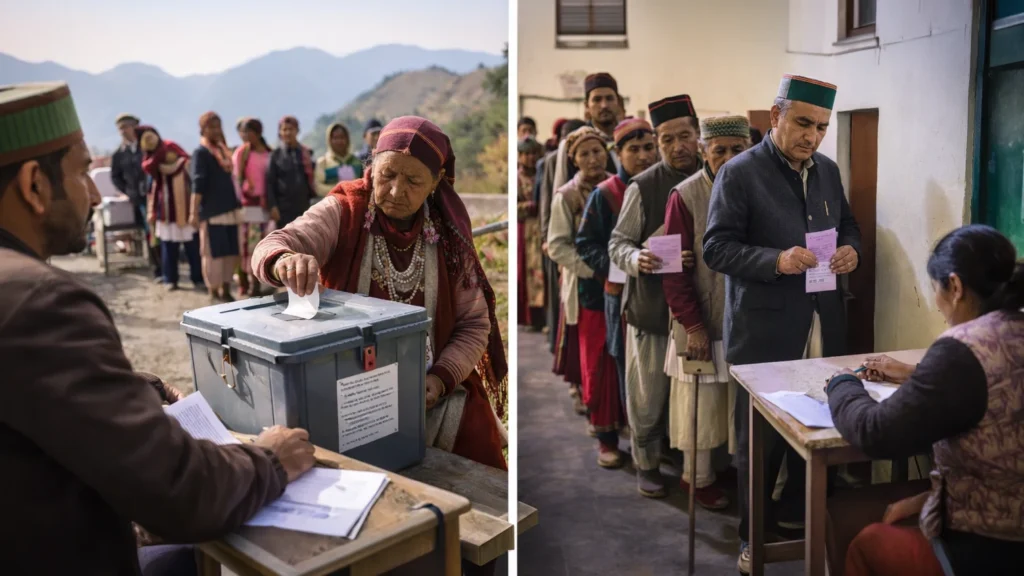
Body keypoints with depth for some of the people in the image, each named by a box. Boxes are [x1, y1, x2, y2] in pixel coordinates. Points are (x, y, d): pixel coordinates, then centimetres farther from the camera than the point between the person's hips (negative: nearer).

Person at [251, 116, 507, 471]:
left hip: (431, 389, 2)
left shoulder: (448, 235, 0)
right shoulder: (341, 213, -5)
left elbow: (473, 324, 3)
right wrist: (285, 261, -44)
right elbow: (273, 247, -20)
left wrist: (441, 379, -13)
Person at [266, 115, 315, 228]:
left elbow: (312, 177, 13)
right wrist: (273, 206, -11)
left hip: (303, 206, 3)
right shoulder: (276, 155, 1)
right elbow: (270, 183, -3)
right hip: (283, 208, -3)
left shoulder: (306, 153, 9)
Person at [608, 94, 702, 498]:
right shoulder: (644, 186, -8)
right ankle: (647, 465, 27)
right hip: (651, 306, -2)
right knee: (648, 395, 8)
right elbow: (618, 242, -5)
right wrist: (637, 259, -25)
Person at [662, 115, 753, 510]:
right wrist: (692, 325, -12)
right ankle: (698, 477, 24)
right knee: (702, 401, 7)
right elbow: (674, 269, -10)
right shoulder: (685, 196, -10)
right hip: (703, 323, -3)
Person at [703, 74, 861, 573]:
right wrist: (776, 260, -27)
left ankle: (797, 512, 36)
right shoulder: (738, 173, -9)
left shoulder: (828, 170, 11)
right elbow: (715, 249, -13)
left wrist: (849, 249, -2)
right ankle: (754, 534, 22)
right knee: (761, 437, 6)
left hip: (823, 325, 6)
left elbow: (847, 225, 21)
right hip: (765, 330, -6)